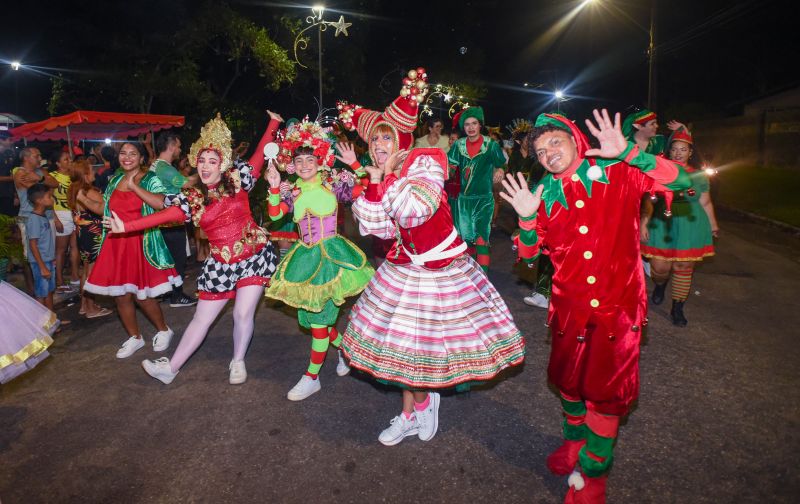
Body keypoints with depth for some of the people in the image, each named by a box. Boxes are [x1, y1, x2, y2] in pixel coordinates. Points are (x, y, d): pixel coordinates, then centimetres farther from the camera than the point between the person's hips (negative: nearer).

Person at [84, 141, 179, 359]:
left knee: (142, 295, -3)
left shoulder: (150, 180, -4)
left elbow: (161, 203, -24)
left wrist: (134, 186, -20)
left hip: (140, 243, -5)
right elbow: (105, 208, 22)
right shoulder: (114, 180, 13)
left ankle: (163, 330, 21)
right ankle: (134, 337, 26)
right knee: (120, 295, 7)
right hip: (115, 243, 5)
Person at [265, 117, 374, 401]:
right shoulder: (294, 192, 9)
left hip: (331, 253, -5)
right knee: (313, 317, 11)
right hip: (306, 256, 6)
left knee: (318, 318, -5)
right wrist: (274, 188, -13)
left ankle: (312, 377, 9)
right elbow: (274, 214, -2)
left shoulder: (332, 184, -2)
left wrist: (354, 166, -20)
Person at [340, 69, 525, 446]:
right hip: (403, 268, 6)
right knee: (400, 341, 12)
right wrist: (373, 184, -12)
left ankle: (424, 399, 33)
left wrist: (389, 177, -17)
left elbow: (414, 211, -29)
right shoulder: (378, 178, 6)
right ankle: (412, 412, 32)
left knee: (428, 340, 2)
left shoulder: (425, 161, -13)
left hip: (442, 267, -6)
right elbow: (374, 227, -5)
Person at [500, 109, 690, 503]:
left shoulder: (617, 174, -6)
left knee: (607, 389, 7)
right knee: (568, 380, 18)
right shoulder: (545, 193, 1)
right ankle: (576, 439, 48)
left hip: (618, 303, -3)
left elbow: (680, 181, -17)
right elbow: (530, 254, 0)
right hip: (570, 306, 3)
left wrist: (628, 152, -28)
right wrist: (528, 219, -19)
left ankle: (592, 469, 28)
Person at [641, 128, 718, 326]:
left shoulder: (699, 175, 6)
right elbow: (649, 200, -3)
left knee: (684, 268, 5)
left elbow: (705, 203, 13)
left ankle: (677, 308, 20)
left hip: (689, 227, 2)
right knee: (660, 267, -5)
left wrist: (713, 225, 15)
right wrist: (644, 223, -9)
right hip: (662, 225, -2)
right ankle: (660, 285, 33)